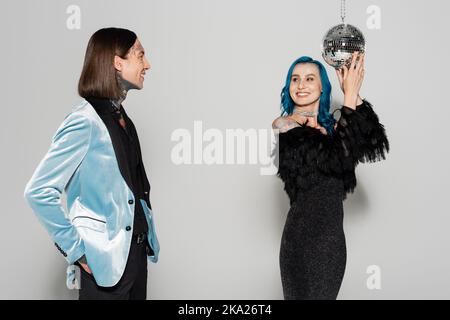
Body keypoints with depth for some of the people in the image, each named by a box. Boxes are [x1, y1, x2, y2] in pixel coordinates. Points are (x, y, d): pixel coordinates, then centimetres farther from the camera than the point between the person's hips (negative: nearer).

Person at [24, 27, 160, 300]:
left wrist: (147, 240, 5)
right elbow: (38, 191, -19)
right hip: (107, 259, -8)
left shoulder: (121, 117, 10)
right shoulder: (85, 121, -16)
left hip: (136, 252, 8)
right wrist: (76, 249, -15)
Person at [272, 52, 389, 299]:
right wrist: (349, 97, -14)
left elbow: (376, 143, -3)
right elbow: (338, 157, -21)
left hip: (333, 235, 7)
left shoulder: (329, 126, 11)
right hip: (305, 237, -6)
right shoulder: (283, 126, -9)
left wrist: (354, 94, -8)